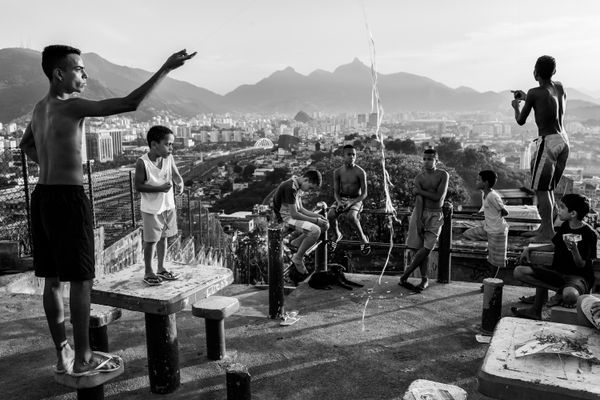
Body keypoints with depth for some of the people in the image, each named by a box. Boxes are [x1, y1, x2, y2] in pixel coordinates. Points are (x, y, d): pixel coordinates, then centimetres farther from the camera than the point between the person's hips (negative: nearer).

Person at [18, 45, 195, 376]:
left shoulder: (40, 107, 14)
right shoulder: (72, 107, -15)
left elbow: (25, 144, 32)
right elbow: (128, 104, -23)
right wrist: (165, 68, -19)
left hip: (42, 196, 9)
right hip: (68, 198, -9)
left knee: (53, 280, 12)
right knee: (80, 280, -1)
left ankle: (63, 354, 22)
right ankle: (83, 359, 8)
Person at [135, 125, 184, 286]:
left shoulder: (169, 158, -5)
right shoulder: (142, 162, -18)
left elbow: (176, 175, -5)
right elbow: (138, 186, -17)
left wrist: (180, 184, -28)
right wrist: (160, 188, -25)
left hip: (168, 206, 5)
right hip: (151, 209, -5)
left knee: (164, 237, 16)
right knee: (151, 240, 4)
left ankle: (161, 269, 32)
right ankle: (148, 273, 20)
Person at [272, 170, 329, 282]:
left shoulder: (298, 187, 9)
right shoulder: (290, 187, -22)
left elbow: (300, 209, 14)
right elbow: (294, 214, -24)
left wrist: (316, 215, 0)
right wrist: (315, 220, -18)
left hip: (292, 215, 10)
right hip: (284, 218, -10)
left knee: (325, 225, 4)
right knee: (315, 231, -27)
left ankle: (295, 243, 7)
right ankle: (297, 259, -11)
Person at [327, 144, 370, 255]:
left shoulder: (360, 172, -12)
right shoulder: (337, 172, -2)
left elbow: (364, 194, -11)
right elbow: (336, 192, 0)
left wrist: (351, 203, -25)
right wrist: (339, 202, -21)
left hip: (356, 200, -3)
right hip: (341, 199, 3)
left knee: (351, 216, -35)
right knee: (330, 215, -25)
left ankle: (363, 238, -10)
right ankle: (337, 234, 7)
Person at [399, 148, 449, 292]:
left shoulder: (443, 175, 0)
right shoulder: (419, 178, 5)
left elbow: (439, 197, -10)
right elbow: (419, 200, -7)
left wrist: (420, 191, -6)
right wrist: (418, 220, -15)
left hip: (435, 215, -2)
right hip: (420, 213, 2)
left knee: (427, 248, -11)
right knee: (418, 247, -3)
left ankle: (404, 277, -5)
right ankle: (424, 279, 9)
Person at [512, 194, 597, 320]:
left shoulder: (589, 234, -13)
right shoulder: (565, 226, 8)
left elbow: (581, 265, -14)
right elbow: (554, 246, 23)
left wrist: (574, 249, -33)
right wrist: (529, 249, 17)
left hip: (577, 276, -7)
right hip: (557, 272, 7)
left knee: (569, 295, -43)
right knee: (519, 272, -10)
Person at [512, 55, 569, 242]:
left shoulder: (534, 93, -11)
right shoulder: (559, 87, 8)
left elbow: (521, 121, -2)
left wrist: (516, 107, 18)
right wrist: (526, 98, 31)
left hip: (548, 142, -8)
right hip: (563, 140, 8)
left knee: (541, 189, 0)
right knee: (548, 188, 17)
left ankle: (548, 232, 2)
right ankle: (545, 227, 24)